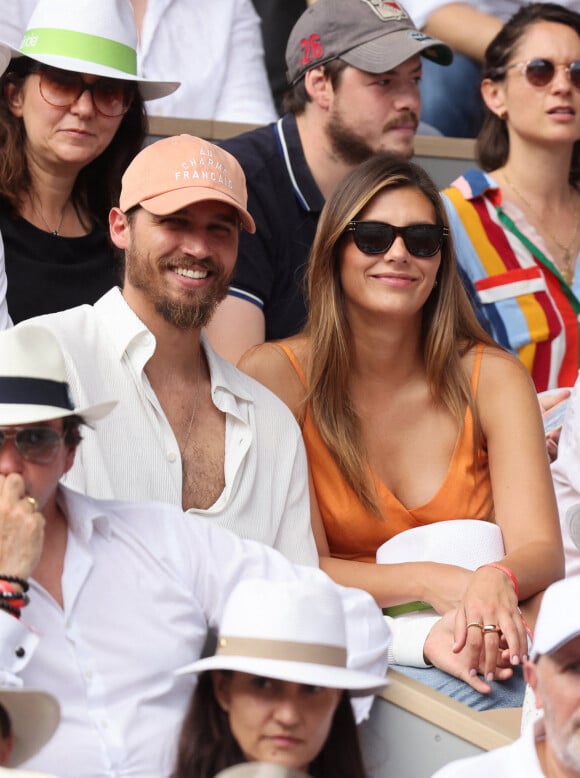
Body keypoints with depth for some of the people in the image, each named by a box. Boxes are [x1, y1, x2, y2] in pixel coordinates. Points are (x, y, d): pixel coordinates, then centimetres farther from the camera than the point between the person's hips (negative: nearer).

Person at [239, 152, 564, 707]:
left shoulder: (493, 377, 4)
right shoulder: (275, 375, -4)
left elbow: (541, 550, -6)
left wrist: (497, 582, -32)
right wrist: (430, 582, -26)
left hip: (478, 641, 4)